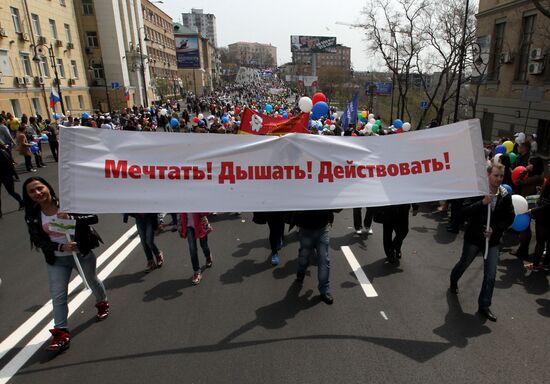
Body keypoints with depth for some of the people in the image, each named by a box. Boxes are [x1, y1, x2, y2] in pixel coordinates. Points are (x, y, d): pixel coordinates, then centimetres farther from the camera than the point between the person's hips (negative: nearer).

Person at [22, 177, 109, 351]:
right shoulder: (32, 216, -6)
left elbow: (93, 217, -18)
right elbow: (39, 241, -8)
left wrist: (71, 218, -34)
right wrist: (61, 247, -25)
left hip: (83, 253, -1)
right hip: (56, 259, 2)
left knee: (92, 281, 21)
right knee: (58, 295, -3)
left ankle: (103, 304, 48)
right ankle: (61, 333, 6)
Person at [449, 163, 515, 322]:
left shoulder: (505, 195, -7)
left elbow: (510, 218, -1)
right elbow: (465, 212, -22)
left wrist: (495, 229, -15)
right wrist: (483, 202, -35)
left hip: (493, 239, 2)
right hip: (474, 237, -2)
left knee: (491, 275, 1)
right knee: (464, 264, 20)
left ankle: (484, 306, 17)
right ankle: (453, 281, 51)